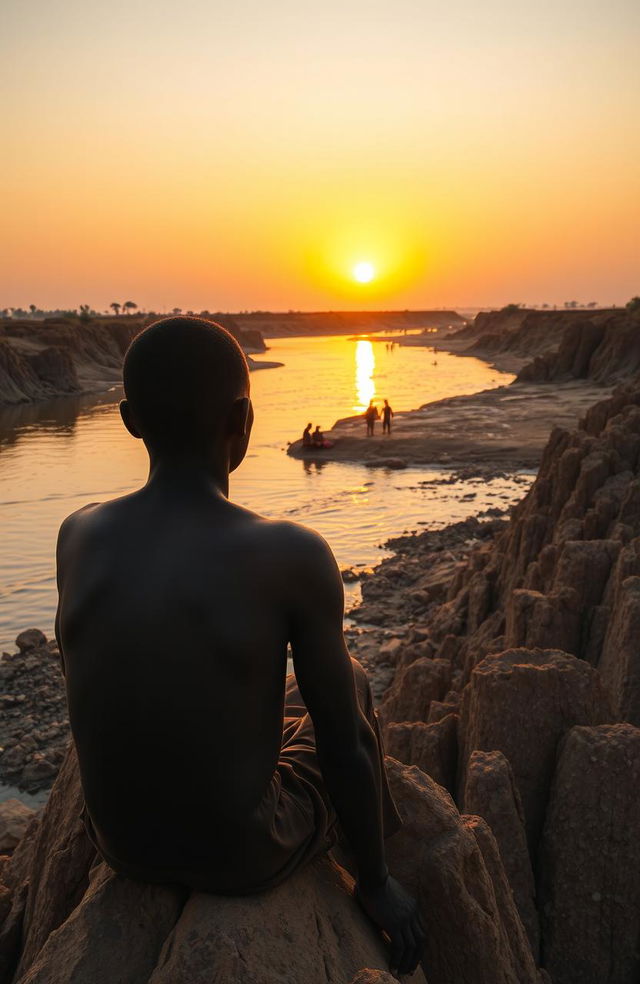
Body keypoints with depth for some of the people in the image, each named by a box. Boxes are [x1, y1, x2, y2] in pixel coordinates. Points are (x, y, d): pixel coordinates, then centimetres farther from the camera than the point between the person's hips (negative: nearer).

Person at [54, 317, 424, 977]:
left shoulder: (78, 536, -10)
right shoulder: (294, 559, -25)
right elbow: (344, 746, -15)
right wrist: (375, 882, 3)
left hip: (120, 842, 4)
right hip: (248, 855, -4)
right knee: (350, 683, 22)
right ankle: (370, 858, 48)